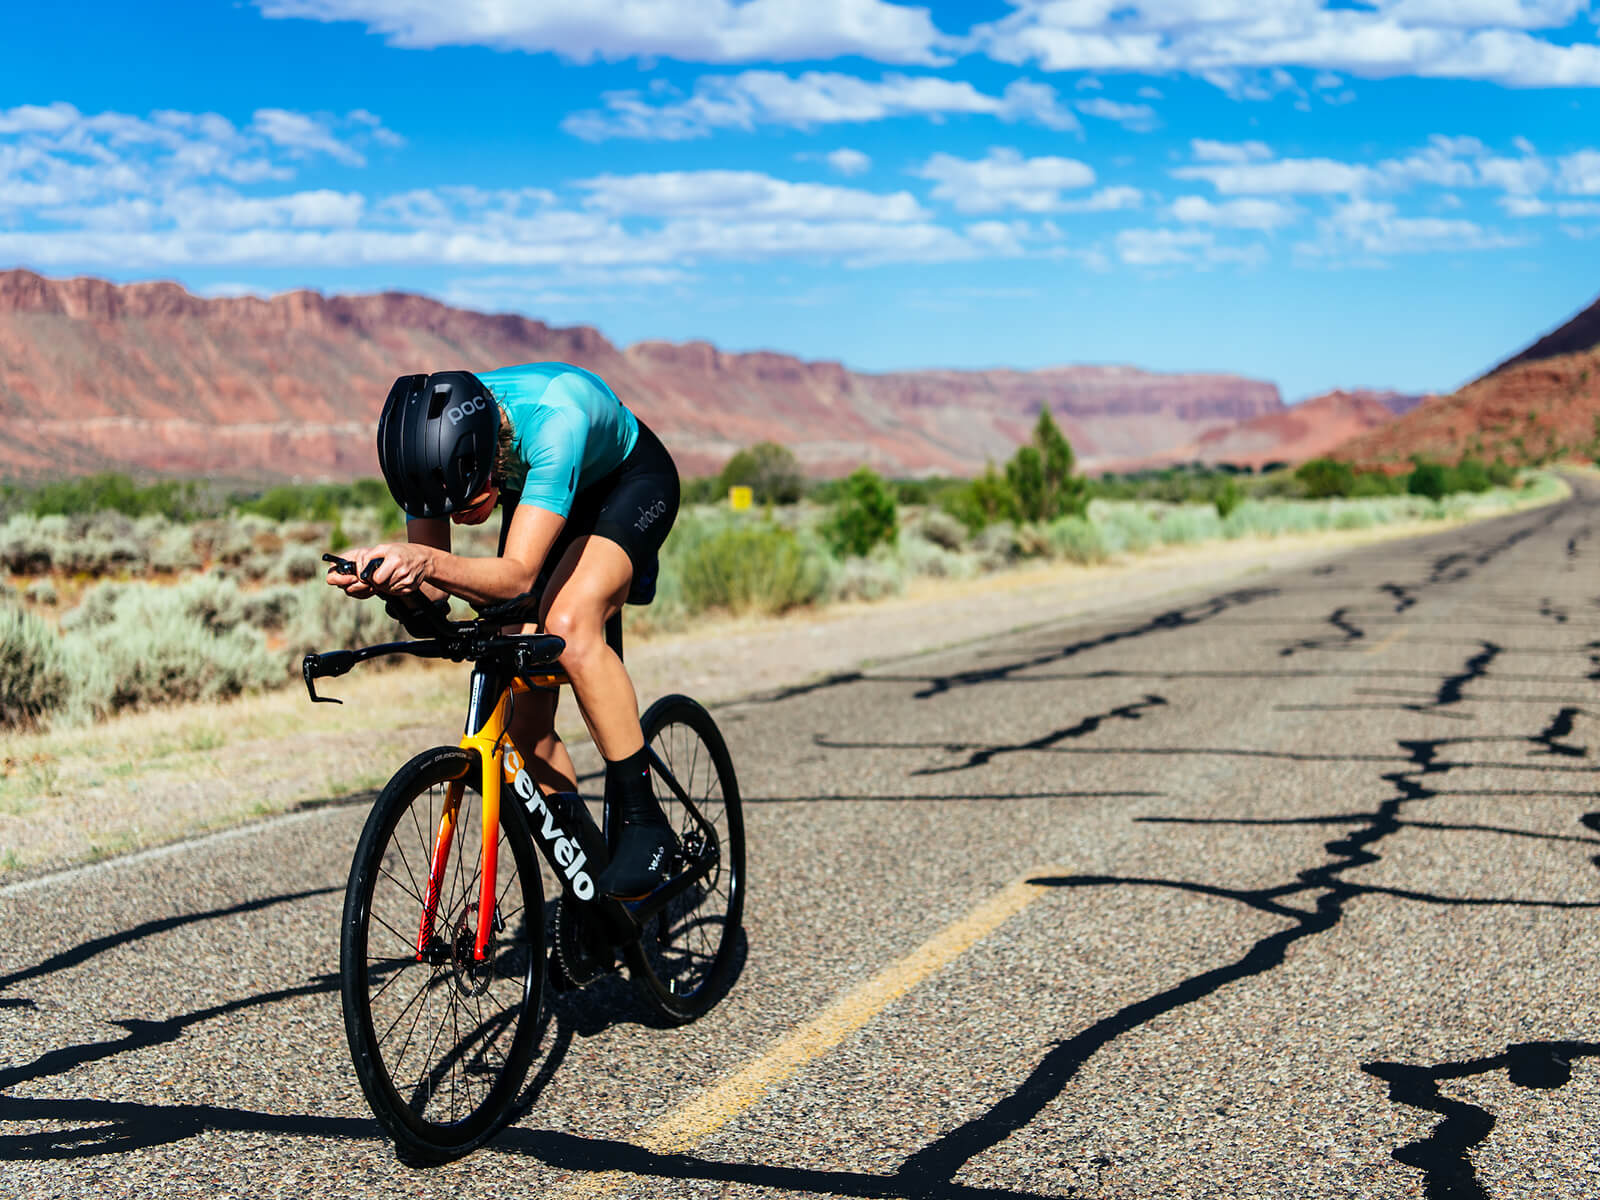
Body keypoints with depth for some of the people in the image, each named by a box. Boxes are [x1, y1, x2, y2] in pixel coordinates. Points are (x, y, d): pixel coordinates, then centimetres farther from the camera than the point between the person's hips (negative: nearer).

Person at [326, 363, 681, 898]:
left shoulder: (553, 419, -43)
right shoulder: (432, 443, -27)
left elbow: (516, 576, -46)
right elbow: (433, 591, -21)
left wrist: (430, 563, -62)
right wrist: (380, 573, -42)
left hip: (630, 479, -5)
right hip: (542, 490, 6)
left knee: (568, 624, -34)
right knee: (526, 713, -5)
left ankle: (643, 823, -19)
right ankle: (587, 890, 10)